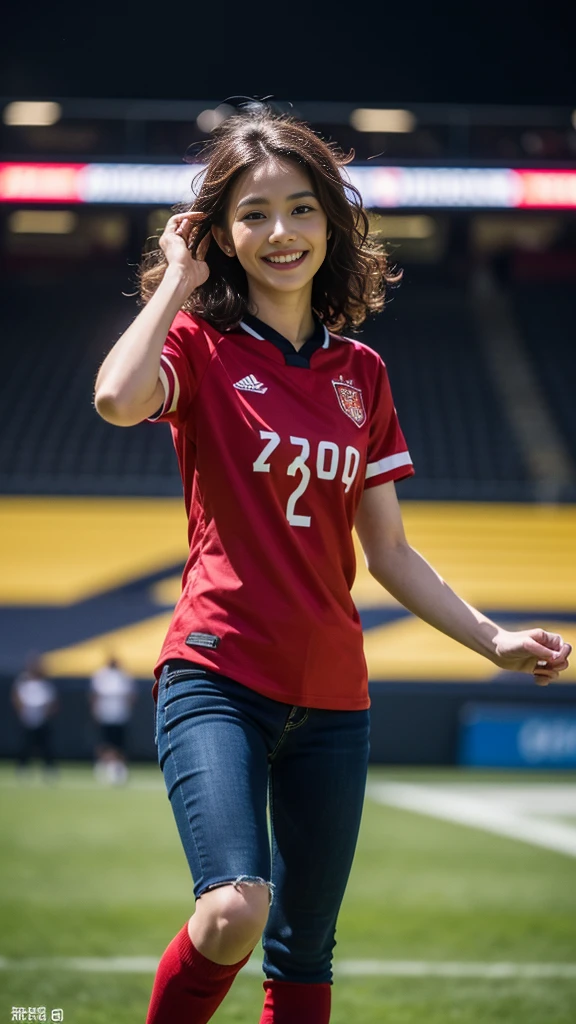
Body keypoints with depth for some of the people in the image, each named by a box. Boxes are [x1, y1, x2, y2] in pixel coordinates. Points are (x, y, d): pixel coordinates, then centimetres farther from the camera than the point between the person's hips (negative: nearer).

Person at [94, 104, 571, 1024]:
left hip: (331, 694, 5)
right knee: (236, 911, -25)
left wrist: (494, 640, 6)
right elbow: (117, 398, -25)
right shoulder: (201, 345, -1)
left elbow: (388, 552, 16)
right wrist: (178, 278, -11)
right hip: (218, 675, -5)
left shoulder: (361, 375, 12)